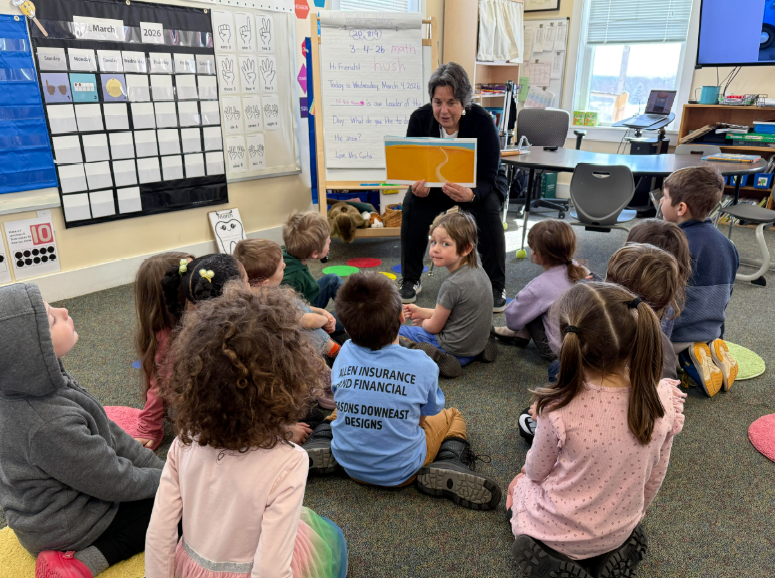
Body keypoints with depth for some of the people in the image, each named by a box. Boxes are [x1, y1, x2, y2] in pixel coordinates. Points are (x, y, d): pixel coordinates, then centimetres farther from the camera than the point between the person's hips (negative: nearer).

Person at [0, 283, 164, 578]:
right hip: (62, 529, -8)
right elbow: (115, 483, -24)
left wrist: (159, 466, -1)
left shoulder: (38, 382, -12)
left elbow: (107, 432, -2)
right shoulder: (50, 426, -38)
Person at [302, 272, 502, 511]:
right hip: (402, 472, -3)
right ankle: (450, 464, -3)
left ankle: (321, 444, 9)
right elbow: (427, 417, -4)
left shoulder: (345, 354, -12)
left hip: (350, 464, 3)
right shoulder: (423, 365, -20)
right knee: (453, 415, 22)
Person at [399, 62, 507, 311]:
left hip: (476, 187, -2)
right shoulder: (419, 119, -17)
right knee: (411, 203, -26)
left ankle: (496, 287, -16)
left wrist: (470, 195, -49)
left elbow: (488, 177, -25)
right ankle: (410, 280, -9)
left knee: (489, 208, -32)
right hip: (434, 186, 2)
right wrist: (417, 186, -38)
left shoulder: (482, 122, -24)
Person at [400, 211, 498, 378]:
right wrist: (420, 311, 10)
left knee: (397, 332, 3)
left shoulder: (452, 285, -27)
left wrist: (421, 322, 8)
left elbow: (435, 327, -14)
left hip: (456, 351, -8)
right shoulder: (478, 271, -1)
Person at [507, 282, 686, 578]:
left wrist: (528, 468, 12)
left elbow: (537, 471, -13)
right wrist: (631, 514, 16)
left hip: (559, 530, -4)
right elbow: (654, 478, -4)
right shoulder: (665, 401, -21)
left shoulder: (560, 408, -33)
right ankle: (615, 552, 11)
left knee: (521, 484, 29)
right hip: (620, 529, 4)